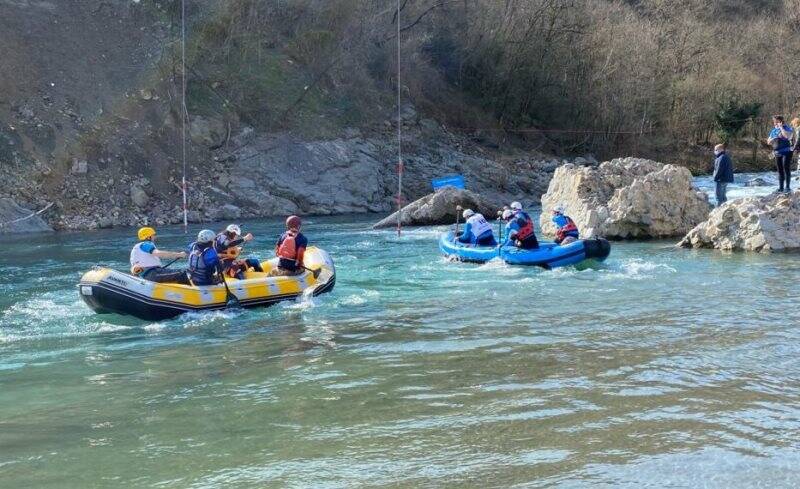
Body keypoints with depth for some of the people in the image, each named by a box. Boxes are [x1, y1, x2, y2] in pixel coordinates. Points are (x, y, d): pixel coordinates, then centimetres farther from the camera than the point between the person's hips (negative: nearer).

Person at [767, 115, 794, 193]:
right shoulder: (773, 130, 13)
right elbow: (769, 142, 13)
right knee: (780, 170, 6)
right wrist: (775, 138, -8)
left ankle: (788, 187, -8)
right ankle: (780, 187, 9)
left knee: (786, 169, -11)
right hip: (777, 153, 6)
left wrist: (781, 127, -18)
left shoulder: (787, 128, -4)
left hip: (786, 152, -6)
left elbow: (788, 136, -26)